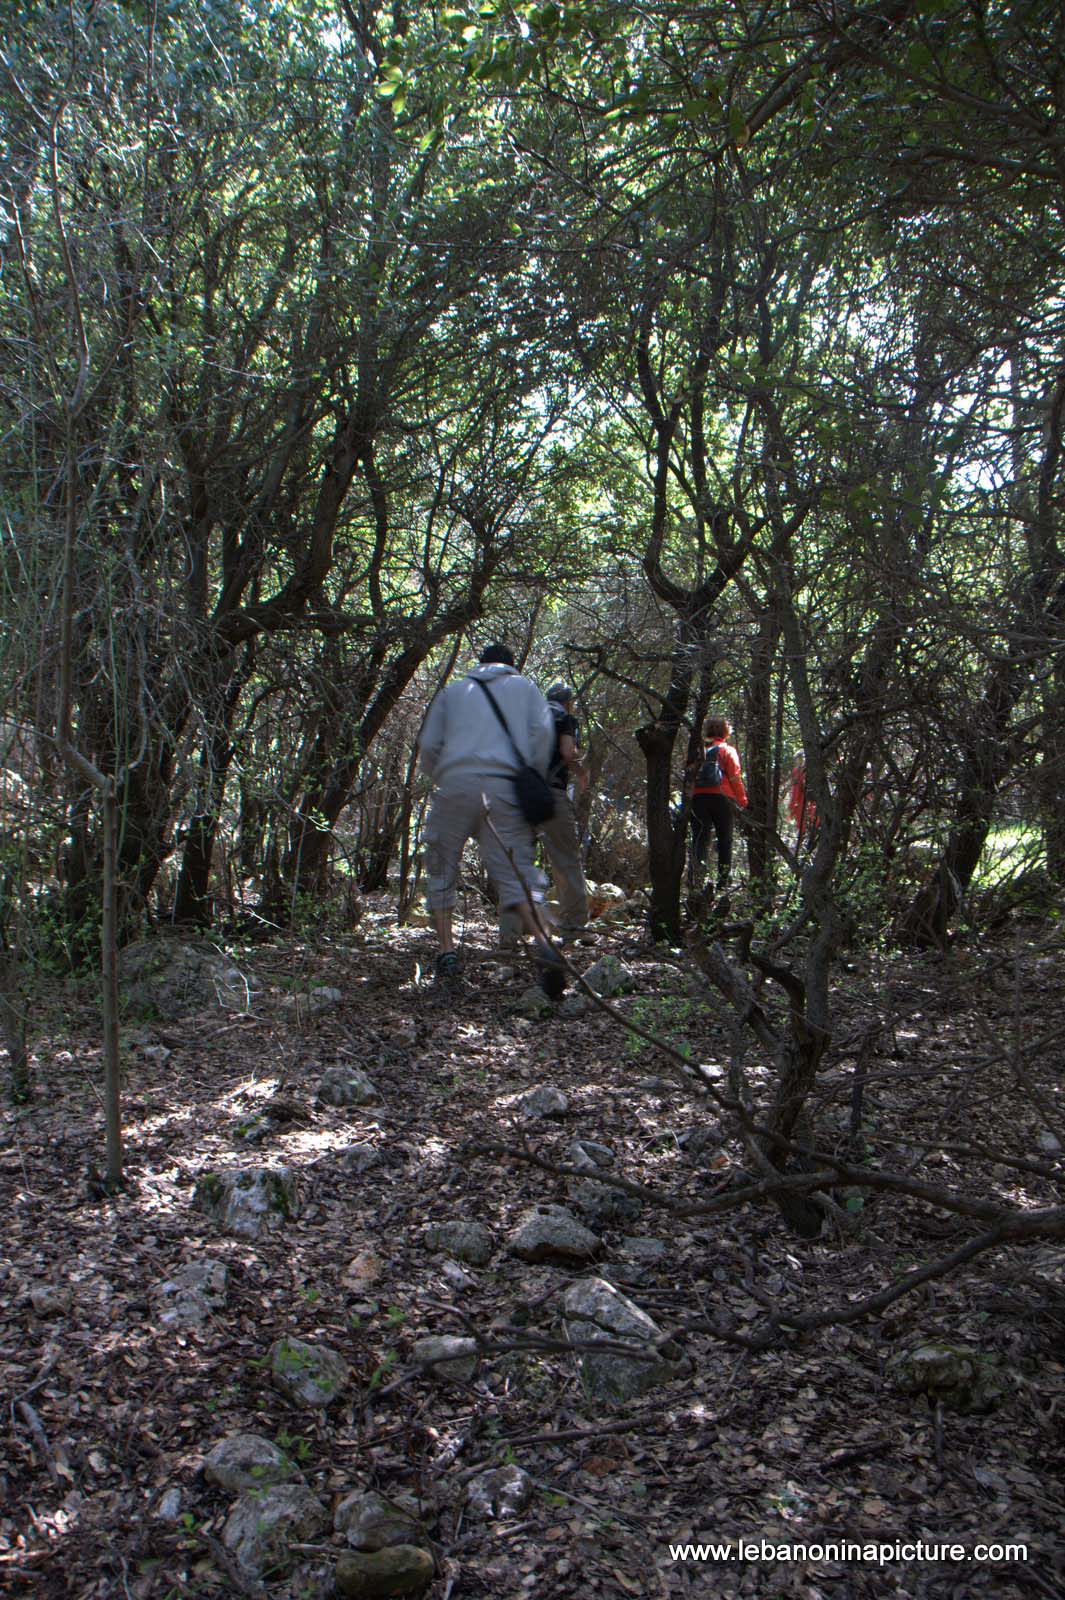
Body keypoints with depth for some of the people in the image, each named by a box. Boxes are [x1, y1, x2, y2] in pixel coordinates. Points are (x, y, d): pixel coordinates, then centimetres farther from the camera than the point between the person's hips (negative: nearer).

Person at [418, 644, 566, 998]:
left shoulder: (453, 691, 26)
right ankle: (543, 944, -27)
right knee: (516, 872, -4)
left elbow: (428, 744, 15)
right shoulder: (524, 686, 24)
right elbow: (543, 732, 7)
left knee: (441, 871, 12)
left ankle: (447, 953, 1)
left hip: (455, 783, 0)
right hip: (504, 786, 0)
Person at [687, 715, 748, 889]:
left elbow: (690, 775, 8)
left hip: (698, 797, 2)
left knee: (700, 835, 3)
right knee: (724, 839, 7)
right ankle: (723, 878, 6)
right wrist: (743, 801, 1)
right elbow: (735, 777, -4)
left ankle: (699, 863, -20)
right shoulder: (728, 751, 2)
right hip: (721, 797, -2)